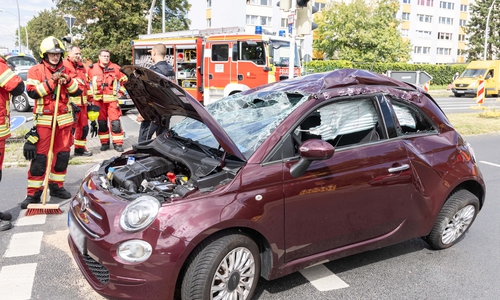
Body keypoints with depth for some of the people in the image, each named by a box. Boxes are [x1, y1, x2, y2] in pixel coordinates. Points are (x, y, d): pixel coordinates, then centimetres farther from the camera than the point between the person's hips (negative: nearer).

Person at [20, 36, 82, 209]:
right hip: (43, 119, -4)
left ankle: (57, 186, 23)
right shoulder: (36, 70, -1)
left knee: (62, 154, 9)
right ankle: (33, 193, 1)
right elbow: (31, 92, -13)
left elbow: (77, 92, 6)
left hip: (64, 119, 5)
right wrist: (51, 81, -18)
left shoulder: (65, 71, 12)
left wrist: (67, 80, -10)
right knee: (39, 157, -6)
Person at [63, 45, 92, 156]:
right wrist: (69, 102, -21)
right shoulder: (64, 66, -8)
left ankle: (80, 148, 25)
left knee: (83, 126, 13)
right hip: (71, 102, -8)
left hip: (82, 101, 8)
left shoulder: (81, 66, 19)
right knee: (70, 127, -9)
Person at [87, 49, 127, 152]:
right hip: (98, 100, 2)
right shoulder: (92, 69, 5)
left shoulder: (116, 68, 3)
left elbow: (124, 80, 12)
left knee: (115, 122, -6)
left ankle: (118, 143, 2)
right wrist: (90, 95, 8)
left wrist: (120, 92, 5)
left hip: (112, 99, -1)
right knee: (101, 123, 8)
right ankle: (104, 143, 19)